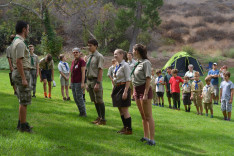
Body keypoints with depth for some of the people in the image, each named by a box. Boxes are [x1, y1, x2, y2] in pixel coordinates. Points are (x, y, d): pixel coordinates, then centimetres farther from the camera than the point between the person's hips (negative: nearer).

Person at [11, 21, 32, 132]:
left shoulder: (15, 41, 15)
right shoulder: (20, 43, -17)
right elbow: (19, 62, -22)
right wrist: (24, 79, -23)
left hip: (17, 73, 11)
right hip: (22, 73, -11)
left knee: (22, 100, 16)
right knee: (24, 101, -6)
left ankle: (21, 123, 22)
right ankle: (23, 126, -2)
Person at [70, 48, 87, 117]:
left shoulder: (81, 61, -9)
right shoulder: (73, 62, 15)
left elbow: (83, 72, -13)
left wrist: (82, 83, -19)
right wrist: (71, 83, 18)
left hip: (79, 83, -8)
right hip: (73, 82, 8)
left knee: (79, 98, -7)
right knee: (75, 98, 8)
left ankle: (84, 113, 3)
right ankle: (81, 112, 16)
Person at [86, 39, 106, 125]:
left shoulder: (99, 57, -10)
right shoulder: (89, 57, 14)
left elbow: (100, 71, -16)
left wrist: (97, 83, -21)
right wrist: (87, 83, 16)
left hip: (96, 80, -8)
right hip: (89, 80, 8)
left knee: (99, 100, -4)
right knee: (94, 101, 14)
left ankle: (103, 119, 3)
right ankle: (99, 117, 24)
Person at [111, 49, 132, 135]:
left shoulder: (125, 65, -13)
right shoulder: (117, 66, 13)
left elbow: (128, 80, -16)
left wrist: (125, 91, -21)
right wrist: (114, 90, 17)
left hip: (123, 87, -9)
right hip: (117, 88, 9)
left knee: (124, 110, -5)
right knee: (120, 110, 14)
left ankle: (129, 129, 3)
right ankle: (125, 127, 24)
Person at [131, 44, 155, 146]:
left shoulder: (146, 63, -14)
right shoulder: (137, 63, 13)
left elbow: (148, 79, -18)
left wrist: (145, 94, -23)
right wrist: (134, 91, 16)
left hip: (144, 89, -9)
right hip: (137, 90, 9)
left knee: (148, 116, -8)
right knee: (143, 115, 15)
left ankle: (152, 139, -7)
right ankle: (146, 137, 23)